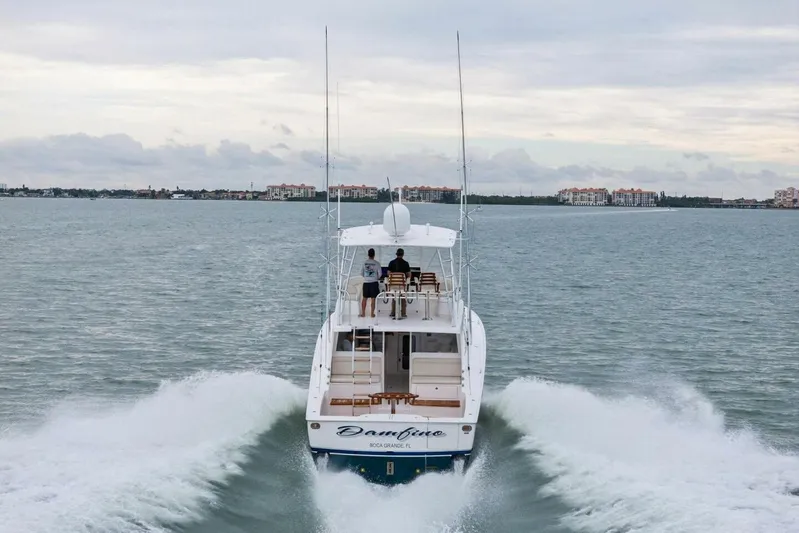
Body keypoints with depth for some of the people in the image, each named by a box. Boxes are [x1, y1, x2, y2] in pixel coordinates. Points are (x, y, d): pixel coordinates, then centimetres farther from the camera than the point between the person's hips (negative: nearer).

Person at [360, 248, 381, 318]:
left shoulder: (364, 263, -1)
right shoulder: (376, 263, -7)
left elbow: (361, 273, 5)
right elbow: (379, 274, -4)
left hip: (366, 282, 2)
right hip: (374, 282, -2)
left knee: (364, 298, 11)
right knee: (373, 298, 3)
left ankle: (363, 313, 13)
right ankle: (372, 313, 5)